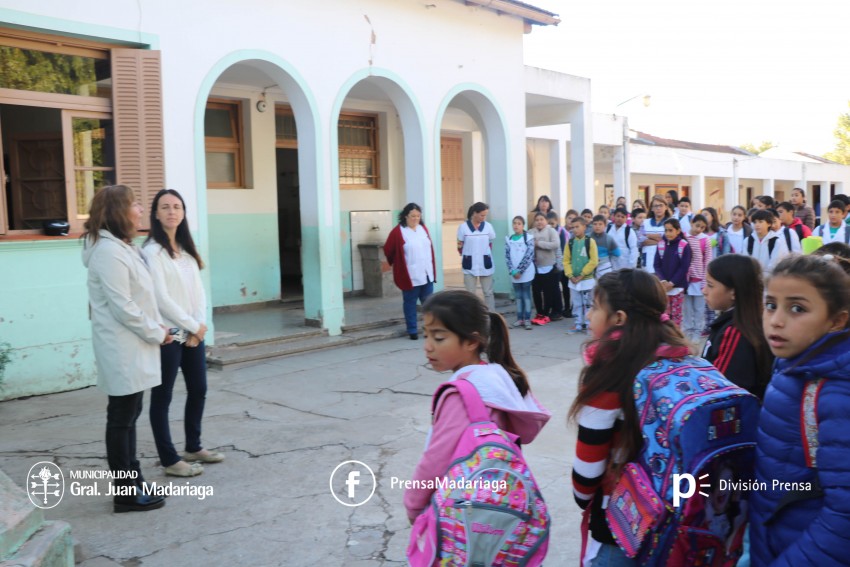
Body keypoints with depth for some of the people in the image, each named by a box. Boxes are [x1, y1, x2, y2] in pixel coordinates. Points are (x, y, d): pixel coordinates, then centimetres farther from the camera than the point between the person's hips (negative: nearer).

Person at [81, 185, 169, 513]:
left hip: (132, 348, 10)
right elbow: (123, 307, -22)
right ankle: (126, 493, 8)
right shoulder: (108, 251, -18)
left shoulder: (122, 246, 14)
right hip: (123, 351, -10)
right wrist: (156, 333, -12)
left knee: (128, 417, 16)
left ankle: (132, 483, 26)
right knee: (121, 419, -2)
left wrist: (157, 328, 6)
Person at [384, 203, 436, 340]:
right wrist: (395, 263, 13)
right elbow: (388, 250, -1)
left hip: (427, 274, 5)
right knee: (410, 303, 5)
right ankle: (412, 331, 14)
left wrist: (433, 269, 16)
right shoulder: (398, 232, -10)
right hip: (410, 276, -5)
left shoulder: (423, 228, 8)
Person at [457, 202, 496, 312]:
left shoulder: (488, 226, 0)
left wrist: (485, 256, 6)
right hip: (470, 266, -1)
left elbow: (490, 244, 10)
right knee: (470, 293, 4)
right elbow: (460, 246, 3)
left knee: (488, 293, 7)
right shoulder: (463, 227, -6)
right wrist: (466, 257, 3)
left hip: (485, 265, 2)